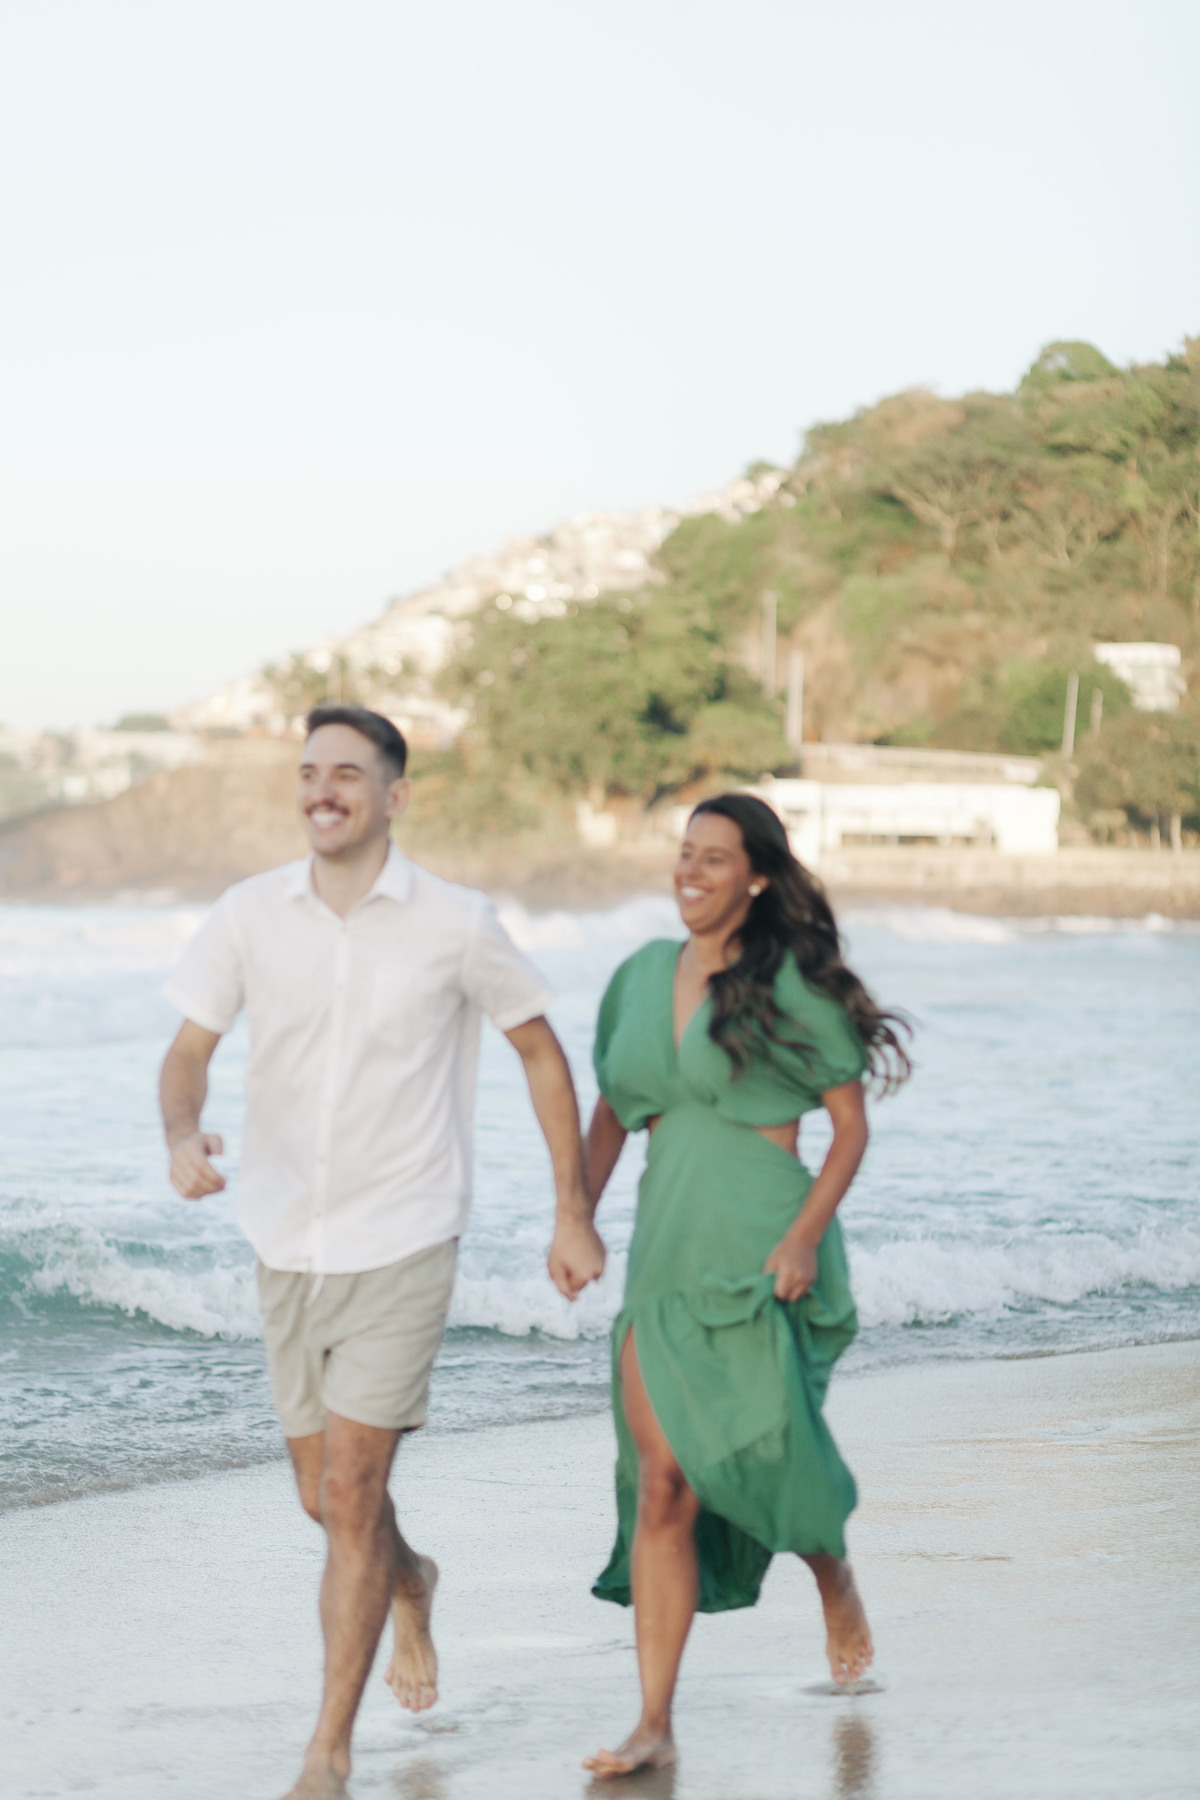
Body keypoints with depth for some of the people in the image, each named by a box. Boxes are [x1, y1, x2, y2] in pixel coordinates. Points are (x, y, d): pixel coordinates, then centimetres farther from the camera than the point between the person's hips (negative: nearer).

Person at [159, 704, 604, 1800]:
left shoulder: (455, 926, -8)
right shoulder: (250, 917, -2)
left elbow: (541, 1052, 4)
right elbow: (189, 1049, -3)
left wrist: (574, 1212, 4)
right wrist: (183, 1134, -26)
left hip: (399, 1245, -4)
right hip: (286, 1246, 4)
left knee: (350, 1493, -11)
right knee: (325, 1498, 15)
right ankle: (410, 1586, 51)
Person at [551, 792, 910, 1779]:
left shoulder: (794, 982, -5)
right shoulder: (643, 976, 11)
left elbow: (852, 1124, -4)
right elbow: (611, 1114, 20)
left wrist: (807, 1234, -15)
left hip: (761, 1252, -4)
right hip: (666, 1251, 5)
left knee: (768, 1456, 2)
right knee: (661, 1485, -3)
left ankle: (839, 1592, 37)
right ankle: (655, 1723, -3)